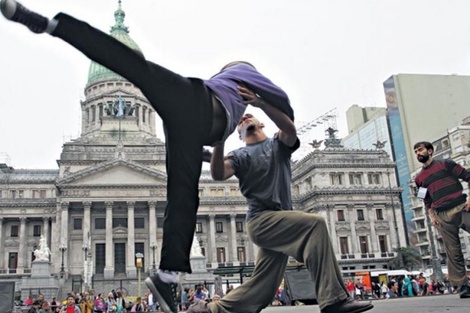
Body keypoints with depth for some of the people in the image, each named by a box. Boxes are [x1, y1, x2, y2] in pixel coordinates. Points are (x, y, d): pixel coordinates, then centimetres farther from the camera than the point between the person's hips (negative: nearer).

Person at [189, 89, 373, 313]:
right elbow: (218, 174, -12)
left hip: (280, 221, 5)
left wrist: (261, 103, -24)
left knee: (261, 289, 2)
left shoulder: (278, 144, 15)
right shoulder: (240, 155, 9)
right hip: (261, 219, -4)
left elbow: (290, 128, -10)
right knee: (315, 224, -27)